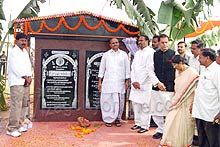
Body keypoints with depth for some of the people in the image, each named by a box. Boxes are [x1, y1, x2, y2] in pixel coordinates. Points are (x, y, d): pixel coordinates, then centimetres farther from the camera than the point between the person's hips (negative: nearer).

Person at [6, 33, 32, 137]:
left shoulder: (25, 52, 18)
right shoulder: (14, 52, -7)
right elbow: (16, 68, -15)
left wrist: (29, 77, 0)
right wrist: (26, 78, -9)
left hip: (26, 82, 8)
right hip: (17, 82, -8)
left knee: (24, 105, 10)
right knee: (16, 106, -11)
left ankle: (19, 125, 19)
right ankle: (12, 129, -7)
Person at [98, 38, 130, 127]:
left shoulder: (124, 54, 9)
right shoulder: (106, 54, 8)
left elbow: (127, 68, 10)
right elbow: (102, 68, 9)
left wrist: (127, 81, 5)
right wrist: (99, 81, 5)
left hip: (120, 82, 1)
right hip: (108, 81, 0)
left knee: (119, 101, 0)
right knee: (108, 100, -3)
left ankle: (117, 118, 12)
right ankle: (108, 119, 7)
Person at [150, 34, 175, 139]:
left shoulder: (173, 54, 0)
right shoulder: (155, 55, 7)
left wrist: (174, 86, -3)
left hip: (169, 88, -3)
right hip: (156, 87, 3)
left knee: (169, 111, -1)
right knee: (155, 111, 8)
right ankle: (160, 130, 23)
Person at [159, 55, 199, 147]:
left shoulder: (192, 73, -14)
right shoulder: (178, 71, 8)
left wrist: (194, 105, -13)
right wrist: (174, 100, 14)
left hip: (187, 104, -6)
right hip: (177, 102, 6)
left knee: (185, 125, 4)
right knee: (171, 122, 5)